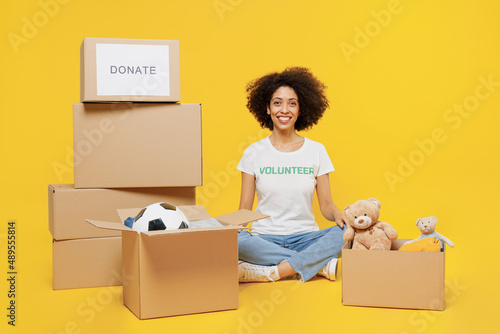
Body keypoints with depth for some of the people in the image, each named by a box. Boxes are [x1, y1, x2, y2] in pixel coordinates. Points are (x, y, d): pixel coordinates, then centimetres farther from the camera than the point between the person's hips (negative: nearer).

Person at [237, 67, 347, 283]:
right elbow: (244, 209, 4)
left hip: (305, 238, 1)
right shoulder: (254, 153, 4)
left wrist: (338, 215, -17)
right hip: (264, 238, -1)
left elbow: (326, 205, 6)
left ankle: (272, 272, -29)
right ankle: (321, 264, -25)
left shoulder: (316, 151, 6)